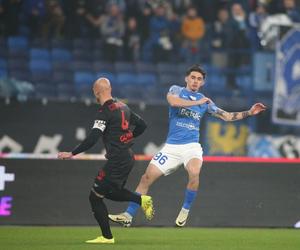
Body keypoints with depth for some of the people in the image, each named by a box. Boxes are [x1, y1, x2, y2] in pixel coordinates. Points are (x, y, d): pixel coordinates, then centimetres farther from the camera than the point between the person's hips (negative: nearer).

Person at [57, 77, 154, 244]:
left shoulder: (104, 112, -14)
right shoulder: (123, 107, 11)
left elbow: (92, 139, -21)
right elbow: (141, 125, 19)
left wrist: (72, 153, -17)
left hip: (117, 160, -9)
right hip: (128, 157, 9)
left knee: (95, 196, 2)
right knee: (111, 192, 26)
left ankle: (107, 237, 4)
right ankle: (141, 200, 8)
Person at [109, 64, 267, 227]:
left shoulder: (205, 101, 14)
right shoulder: (176, 90, 7)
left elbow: (227, 116, 16)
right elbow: (172, 101, -17)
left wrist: (249, 113, 6)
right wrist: (197, 103, -12)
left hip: (192, 146, 0)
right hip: (171, 146, 0)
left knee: (194, 172, -31)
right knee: (147, 178, -6)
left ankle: (186, 209, -11)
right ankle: (128, 215, 5)